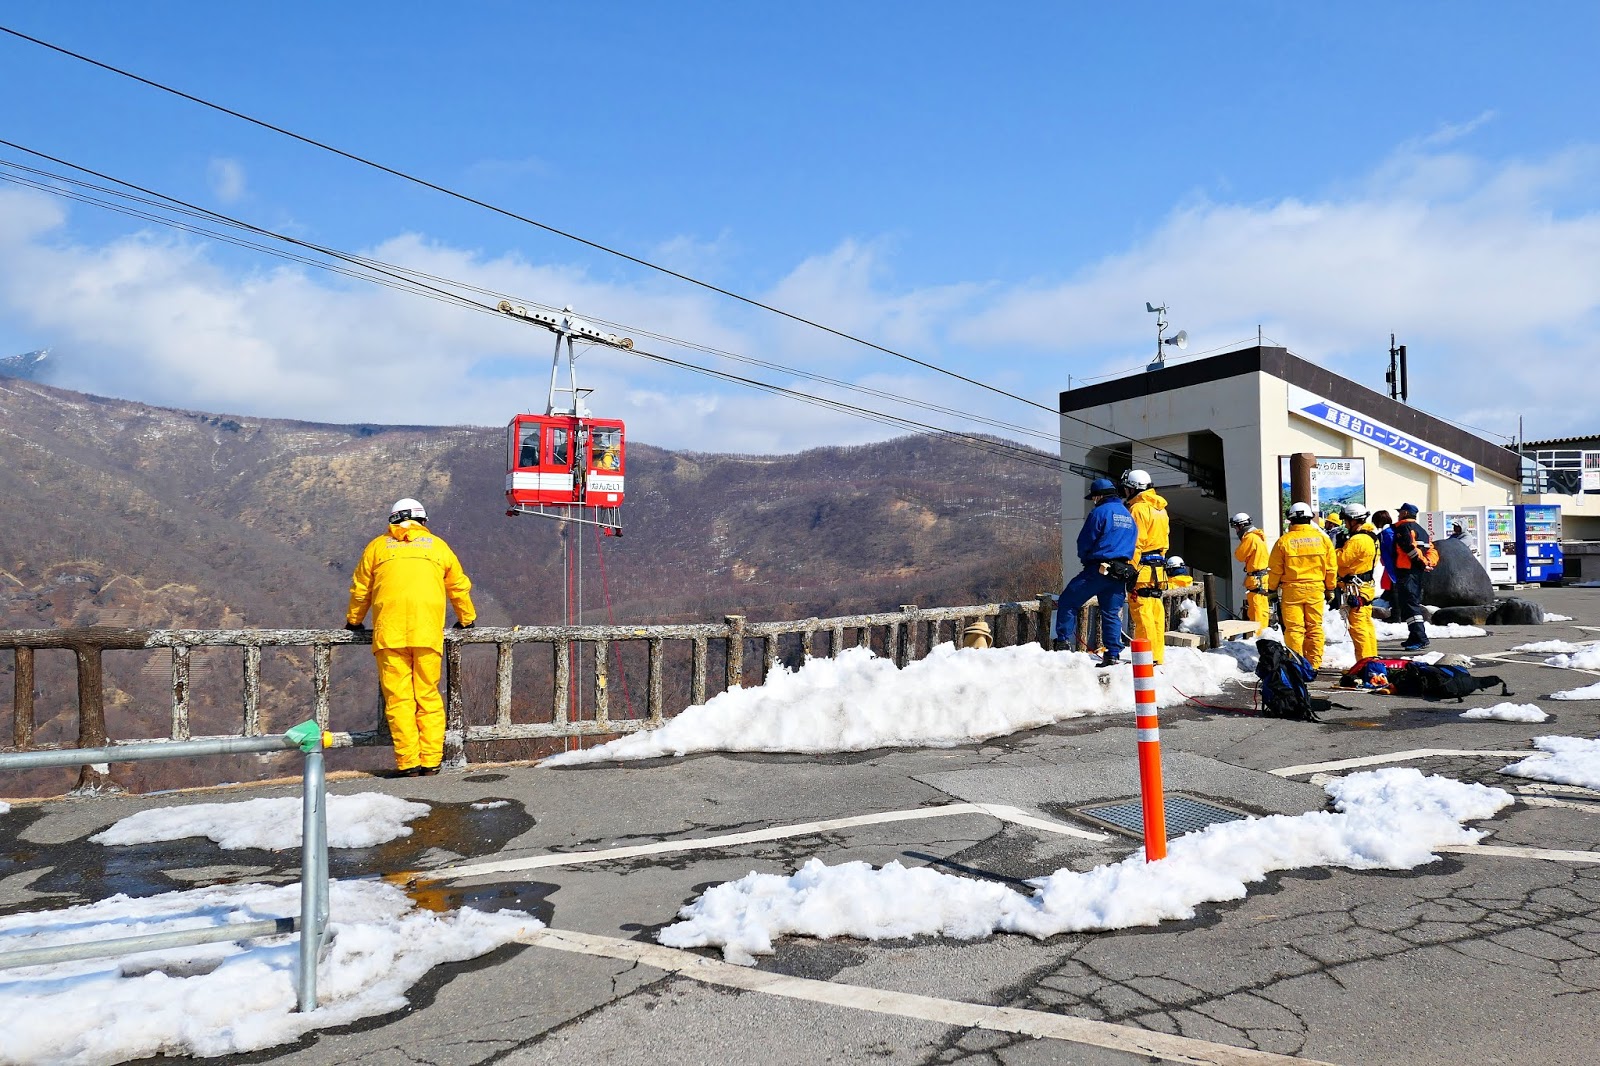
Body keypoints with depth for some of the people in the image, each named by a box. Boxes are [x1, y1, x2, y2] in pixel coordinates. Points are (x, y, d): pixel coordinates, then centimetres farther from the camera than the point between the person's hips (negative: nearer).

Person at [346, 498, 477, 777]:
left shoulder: (378, 546, 19)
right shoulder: (437, 545, 20)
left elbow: (360, 589, 26)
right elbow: (459, 587, 27)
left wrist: (354, 621, 42)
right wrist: (467, 619, 42)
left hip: (389, 633, -1)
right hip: (428, 633, 1)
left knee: (398, 698, 0)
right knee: (428, 696, 6)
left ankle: (408, 762, -3)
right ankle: (431, 760, 4)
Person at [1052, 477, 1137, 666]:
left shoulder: (1100, 512, -7)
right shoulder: (1129, 516, 17)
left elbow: (1084, 542, -5)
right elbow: (1132, 544, 21)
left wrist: (1085, 559, 13)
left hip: (1098, 569, -7)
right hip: (1121, 572, 7)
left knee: (1067, 602, 2)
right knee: (1112, 614, 10)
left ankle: (1063, 643, -3)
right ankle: (1113, 655, 8)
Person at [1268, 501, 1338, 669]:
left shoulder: (1284, 540, -5)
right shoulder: (1322, 538, 2)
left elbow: (1275, 569, -2)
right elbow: (1331, 567, 7)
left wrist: (1272, 589, 10)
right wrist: (1330, 589, 18)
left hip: (1291, 590, -2)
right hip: (1316, 589, 2)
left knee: (1294, 628, 1)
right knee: (1315, 628, 10)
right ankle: (1314, 663, 12)